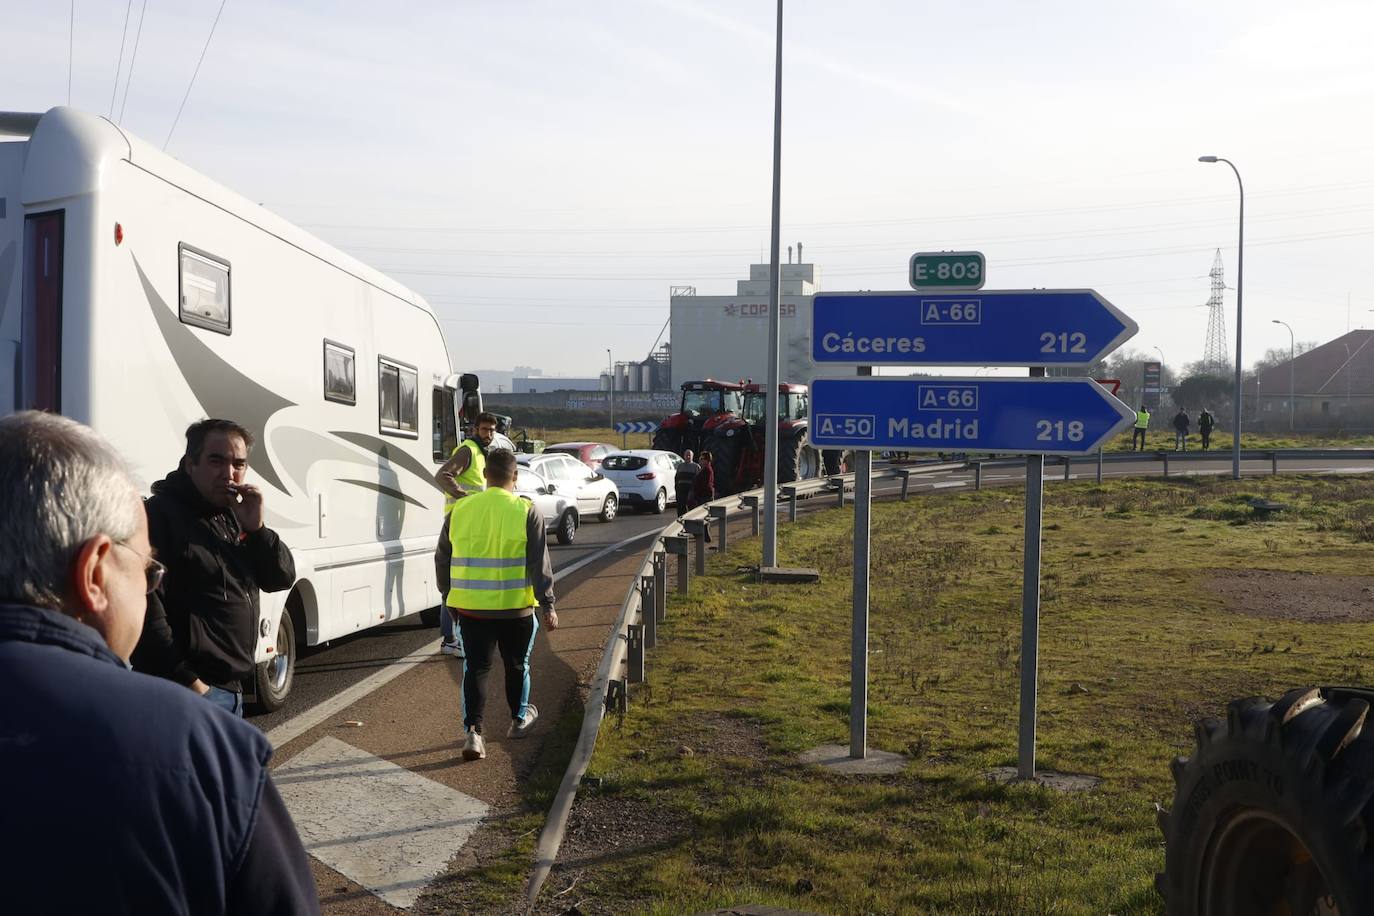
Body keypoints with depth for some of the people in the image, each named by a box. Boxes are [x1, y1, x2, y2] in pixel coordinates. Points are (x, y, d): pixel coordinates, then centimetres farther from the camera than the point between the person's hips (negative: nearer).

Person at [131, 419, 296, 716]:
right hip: (191, 690, -9)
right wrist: (187, 680, -22)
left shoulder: (234, 517, 15)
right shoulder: (160, 514, -12)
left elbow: (283, 579, 10)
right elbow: (145, 607, -21)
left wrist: (256, 528, -7)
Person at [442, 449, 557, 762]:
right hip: (514, 607, -1)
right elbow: (540, 563, -10)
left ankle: (472, 731, -6)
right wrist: (548, 605, -4)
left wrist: (450, 598, 23)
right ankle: (519, 719, 35)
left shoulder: (460, 509, 2)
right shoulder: (526, 511, -9)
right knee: (517, 664, 18)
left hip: (470, 606, 1)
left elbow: (446, 558, 11)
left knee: (475, 667, 6)